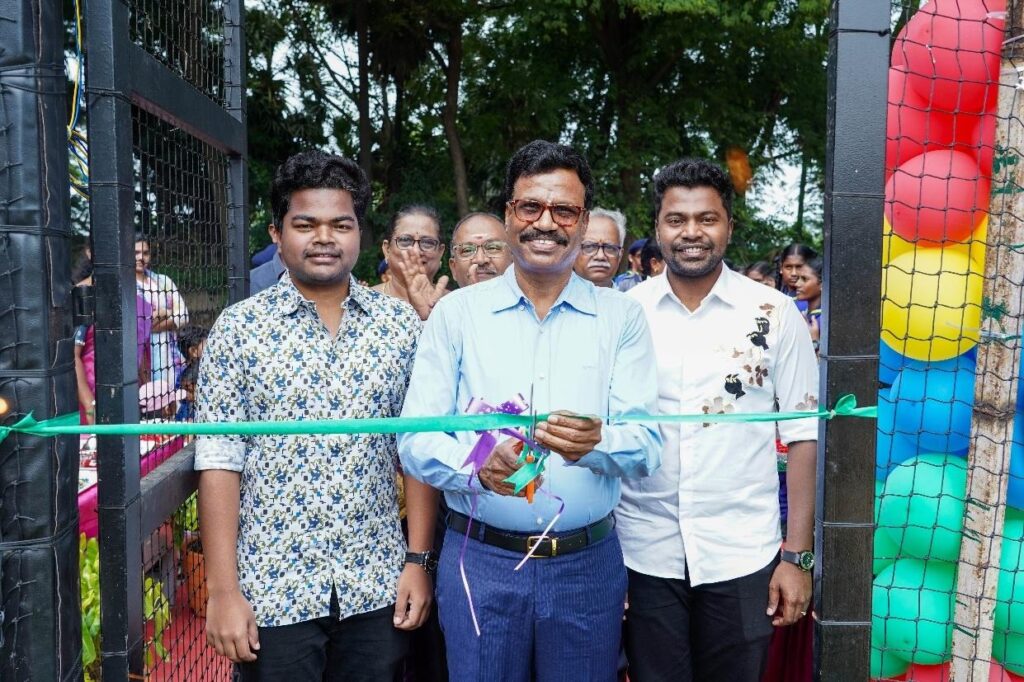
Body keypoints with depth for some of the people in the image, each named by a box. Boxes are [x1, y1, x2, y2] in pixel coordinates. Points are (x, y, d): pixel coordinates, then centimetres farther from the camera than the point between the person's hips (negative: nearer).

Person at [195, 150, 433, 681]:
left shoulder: (400, 324, 1)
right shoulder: (238, 328, -4)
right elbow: (219, 462, -6)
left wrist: (419, 559, 0)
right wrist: (223, 590, -9)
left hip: (377, 588, 2)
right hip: (272, 592, -2)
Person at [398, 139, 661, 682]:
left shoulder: (621, 318, 1)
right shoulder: (455, 313, 0)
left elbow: (647, 443, -6)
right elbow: (416, 439, -5)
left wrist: (594, 444, -28)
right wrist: (479, 467, -25)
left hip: (588, 562, 1)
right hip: (479, 559, 0)